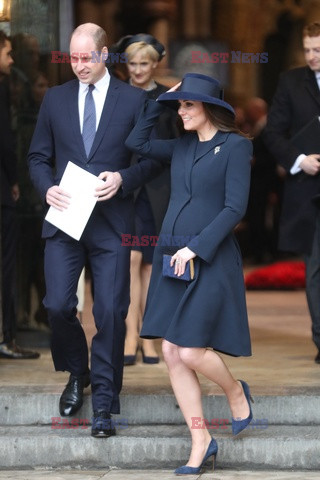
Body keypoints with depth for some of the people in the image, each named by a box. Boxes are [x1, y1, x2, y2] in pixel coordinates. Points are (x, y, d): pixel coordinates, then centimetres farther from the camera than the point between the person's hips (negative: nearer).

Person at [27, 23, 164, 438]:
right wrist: (47, 188, -6)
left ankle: (104, 403, 6)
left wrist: (124, 178, -14)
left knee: (111, 313, -4)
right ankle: (77, 374, 22)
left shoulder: (133, 100, 3)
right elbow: (38, 156, 13)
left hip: (111, 221, -2)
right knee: (58, 306, -6)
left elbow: (153, 158, 4)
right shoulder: (55, 99, 10)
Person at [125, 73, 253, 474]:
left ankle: (236, 392, 20)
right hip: (171, 258, 7)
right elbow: (136, 142, 14)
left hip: (210, 260, -7)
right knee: (171, 353, 0)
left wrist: (195, 247, -17)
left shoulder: (235, 146, -6)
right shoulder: (182, 146, 13)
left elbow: (235, 208, -12)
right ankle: (201, 442, 8)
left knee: (190, 352, -12)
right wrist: (159, 102, 10)